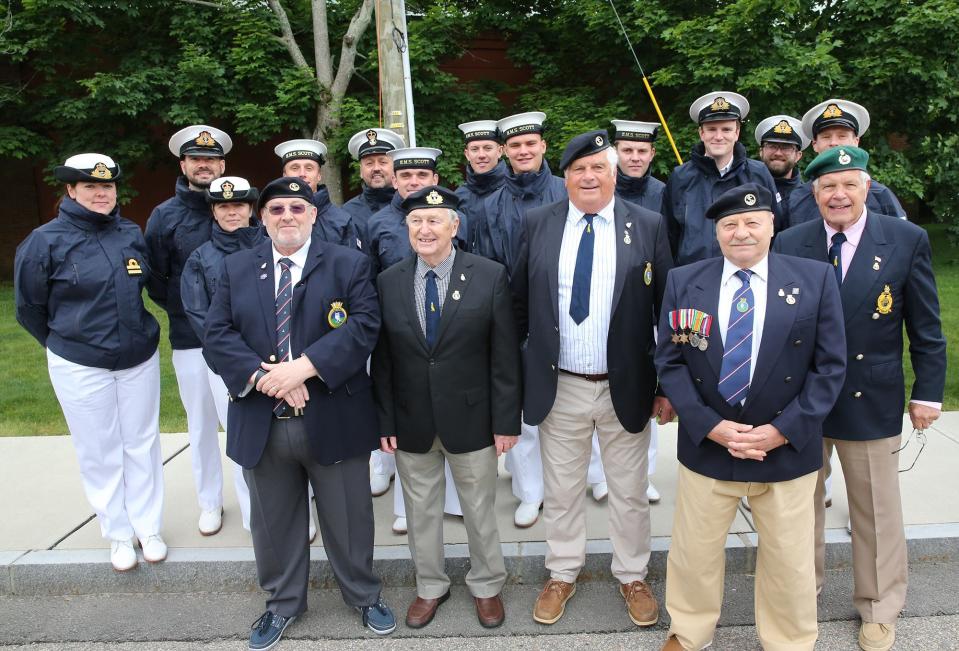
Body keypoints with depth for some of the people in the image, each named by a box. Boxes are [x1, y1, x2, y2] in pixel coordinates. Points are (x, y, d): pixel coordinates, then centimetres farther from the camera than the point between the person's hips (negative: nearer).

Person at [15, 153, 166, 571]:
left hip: (140, 360, 3)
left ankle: (148, 528, 27)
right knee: (100, 453, 9)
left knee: (143, 444, 11)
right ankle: (118, 534, 26)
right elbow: (28, 307, 0)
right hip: (80, 368, -3)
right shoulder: (46, 240, -10)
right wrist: (66, 344, 10)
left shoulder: (131, 234, 0)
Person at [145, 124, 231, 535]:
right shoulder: (165, 216, 1)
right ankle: (210, 503, 29)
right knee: (202, 425, 12)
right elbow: (155, 282, 4)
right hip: (190, 340, 0)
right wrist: (186, 312, -3)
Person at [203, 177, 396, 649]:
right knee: (273, 522, 18)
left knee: (348, 518, 13)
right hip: (261, 424, 3)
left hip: (334, 420, -2)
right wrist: (264, 376, -17)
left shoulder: (349, 264, -1)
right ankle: (282, 603, 41)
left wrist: (303, 367, -22)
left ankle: (364, 596, 37)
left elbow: (364, 326, -12)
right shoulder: (236, 268, 7)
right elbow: (217, 336, -1)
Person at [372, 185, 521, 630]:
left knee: (479, 510, 14)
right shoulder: (388, 282, -1)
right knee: (420, 511, 17)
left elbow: (505, 357, -8)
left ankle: (486, 586, 39)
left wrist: (506, 421, -9)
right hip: (411, 424, 2)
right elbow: (382, 360, 1)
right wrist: (385, 421, -2)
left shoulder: (490, 277, -8)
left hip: (472, 420, -2)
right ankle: (430, 587, 40)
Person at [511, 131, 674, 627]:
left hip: (626, 387, 0)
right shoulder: (538, 224, 0)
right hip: (558, 388, 1)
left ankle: (632, 577, 38)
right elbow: (519, 302, 4)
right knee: (561, 491, 16)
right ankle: (562, 575, 37)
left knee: (629, 492, 16)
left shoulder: (648, 226, -3)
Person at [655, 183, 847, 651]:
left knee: (790, 559, 16)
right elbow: (669, 361, -2)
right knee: (694, 551, 16)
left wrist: (782, 430, -13)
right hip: (705, 445, 1)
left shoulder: (815, 279, -4)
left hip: (787, 449, 0)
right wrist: (709, 425, -13)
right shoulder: (683, 282, -2)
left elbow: (830, 366, -4)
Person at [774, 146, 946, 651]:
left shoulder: (908, 240, -5)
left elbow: (926, 327, 0)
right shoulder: (790, 244, -4)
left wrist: (928, 393, -1)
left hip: (872, 400, -1)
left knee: (877, 509, 13)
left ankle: (879, 609, 34)